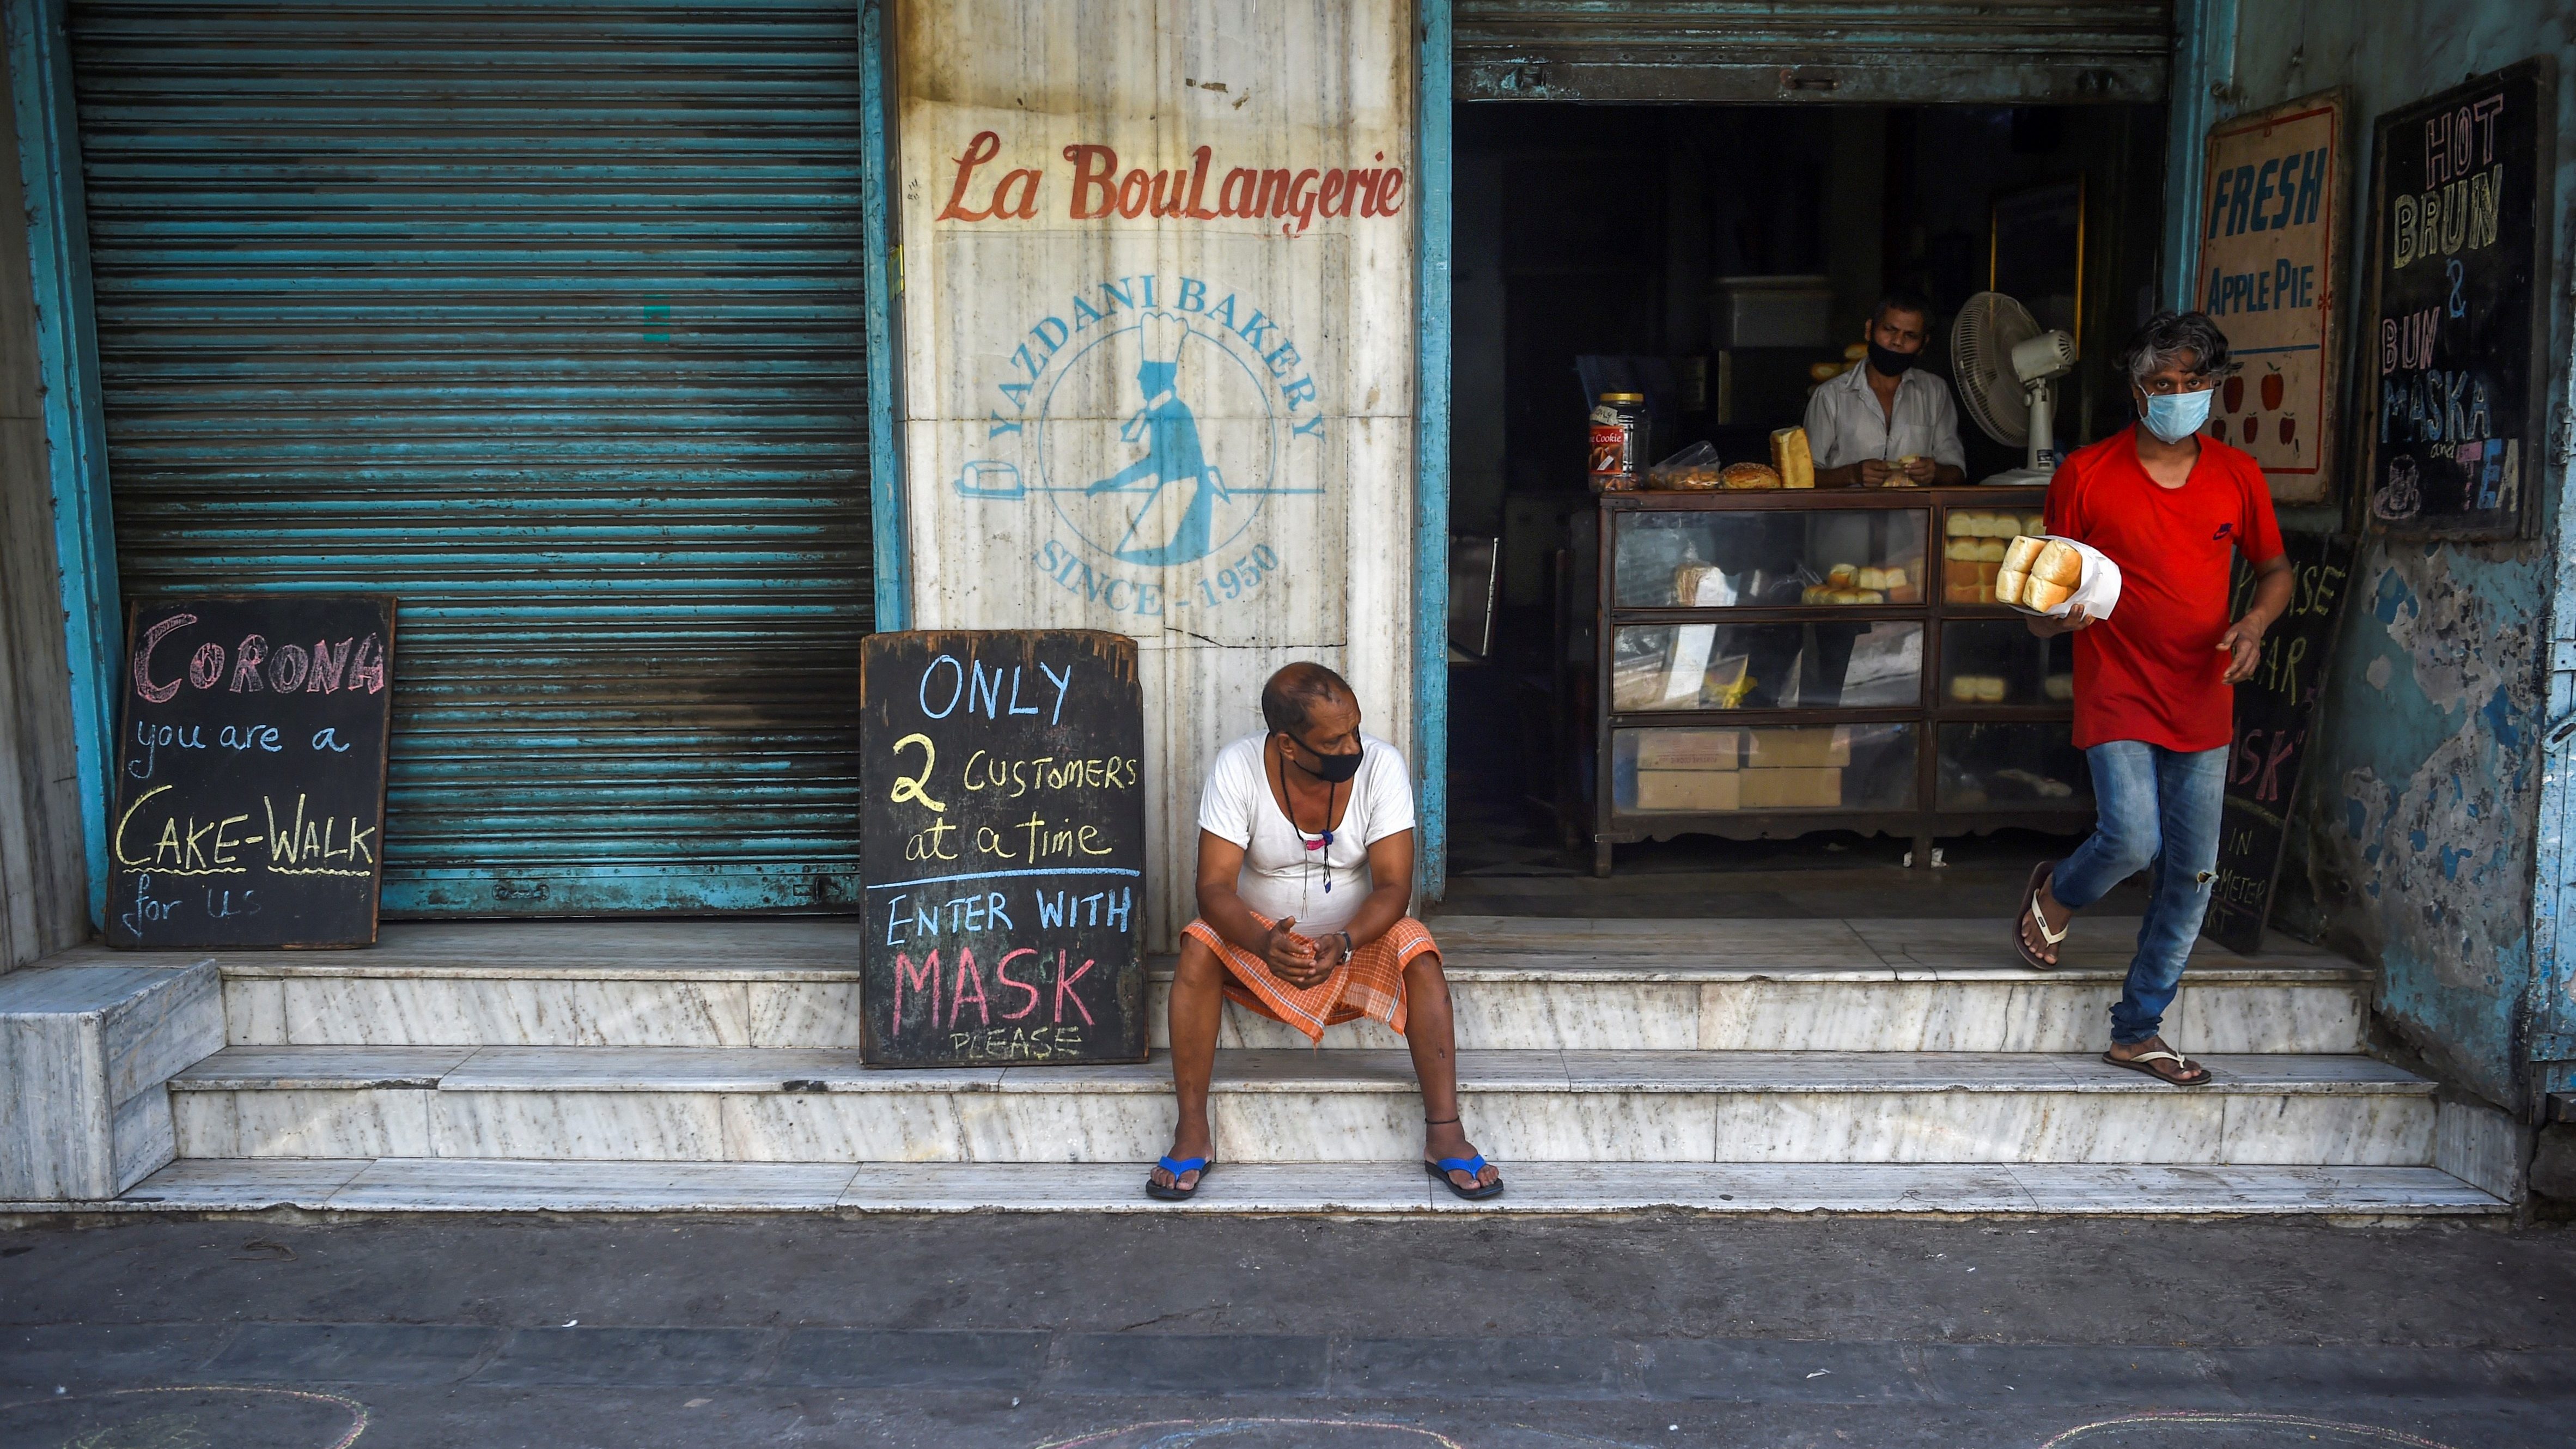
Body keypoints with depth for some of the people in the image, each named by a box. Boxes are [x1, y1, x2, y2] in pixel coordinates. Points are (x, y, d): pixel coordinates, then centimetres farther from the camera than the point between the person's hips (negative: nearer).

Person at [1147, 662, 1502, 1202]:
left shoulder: (1381, 765, -18)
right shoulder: (1237, 768, -20)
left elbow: (1393, 885, -20)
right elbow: (1215, 886, -24)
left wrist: (1345, 943, -40)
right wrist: (1263, 943, -45)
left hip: (1359, 939, 1)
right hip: (1260, 939, 0)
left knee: (1419, 957, -28)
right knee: (1198, 948, -29)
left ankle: (1444, 1134, -23)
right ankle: (1192, 1133, -21)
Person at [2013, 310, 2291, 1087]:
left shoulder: (2237, 476, 5)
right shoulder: (2085, 475, -4)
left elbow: (2275, 569, 18)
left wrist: (2254, 623, -3)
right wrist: (2060, 613, -23)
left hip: (2203, 703, 4)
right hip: (2118, 697, -4)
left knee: (2191, 876, 6)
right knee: (2131, 839, -22)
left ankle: (2137, 1030, 21)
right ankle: (2055, 895, 15)